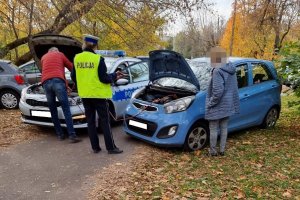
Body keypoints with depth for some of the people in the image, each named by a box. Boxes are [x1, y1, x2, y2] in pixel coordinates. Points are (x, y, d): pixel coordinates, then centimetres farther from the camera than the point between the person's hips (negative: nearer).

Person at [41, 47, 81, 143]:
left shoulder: (43, 57, 34)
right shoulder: (60, 54, 25)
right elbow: (71, 67, 30)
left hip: (46, 83, 3)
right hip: (57, 81, -3)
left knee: (53, 111, 13)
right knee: (66, 110, -4)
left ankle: (60, 134, 15)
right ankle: (72, 136, -8)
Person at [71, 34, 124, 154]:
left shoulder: (77, 58, 2)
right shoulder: (98, 59, -12)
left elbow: (73, 77, 7)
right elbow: (103, 78, -13)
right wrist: (114, 76, 5)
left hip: (84, 94, 5)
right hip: (98, 94, -4)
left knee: (90, 121, 12)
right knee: (104, 121, 3)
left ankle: (95, 147, 16)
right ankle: (111, 147, 6)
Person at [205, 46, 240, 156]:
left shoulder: (218, 71, -22)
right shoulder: (231, 70, 5)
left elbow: (218, 92, -27)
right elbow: (234, 89, 12)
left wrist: (210, 103, -15)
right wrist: (234, 103, 19)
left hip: (217, 106, -8)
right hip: (228, 105, 8)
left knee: (213, 129, 7)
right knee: (224, 128, 16)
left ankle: (213, 151, 18)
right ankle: (222, 150, 27)